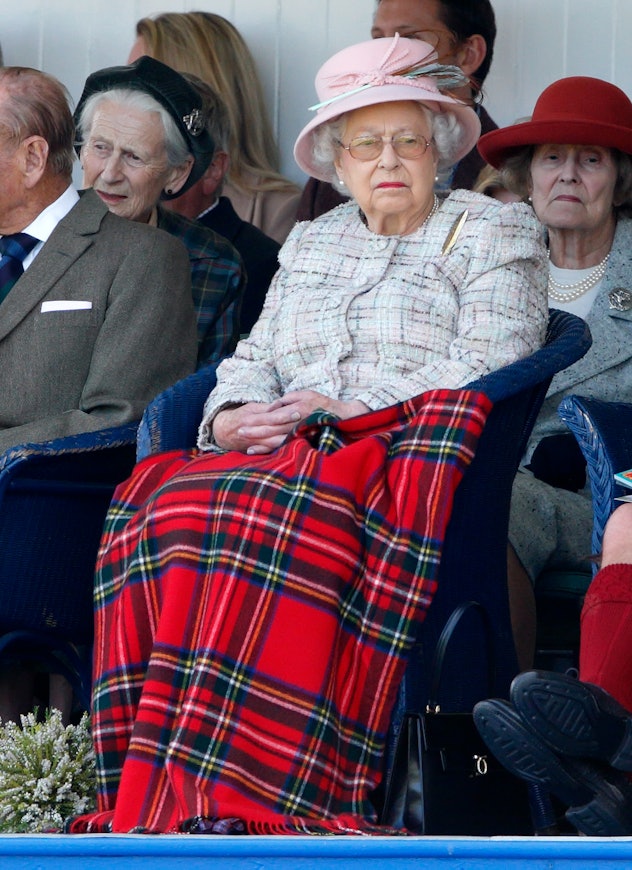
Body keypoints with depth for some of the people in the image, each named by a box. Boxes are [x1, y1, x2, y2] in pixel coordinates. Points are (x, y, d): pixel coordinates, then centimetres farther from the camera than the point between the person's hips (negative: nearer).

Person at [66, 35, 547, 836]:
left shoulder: (493, 233, 11)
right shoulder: (311, 244, 29)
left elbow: (491, 366, -3)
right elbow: (255, 359, 23)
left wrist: (352, 408, -11)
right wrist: (232, 416, -1)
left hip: (408, 461, -5)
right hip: (290, 458, 5)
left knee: (273, 513, -37)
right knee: (157, 499, -28)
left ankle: (245, 799, -41)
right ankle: (152, 799, -35)